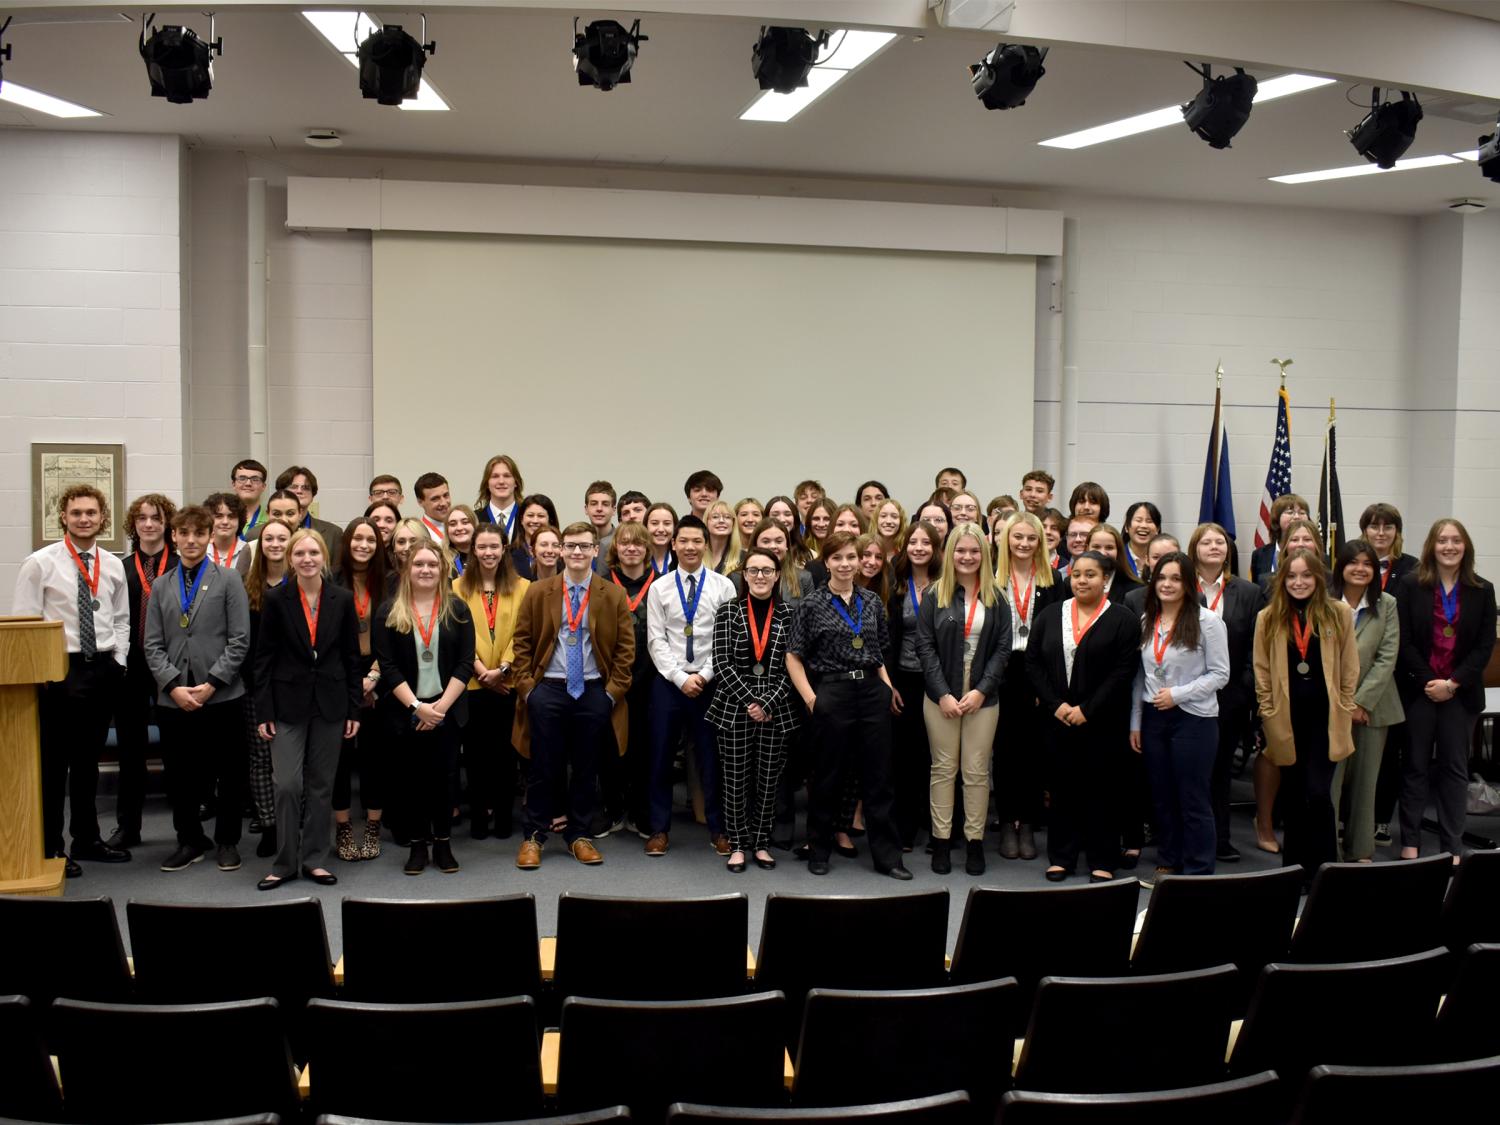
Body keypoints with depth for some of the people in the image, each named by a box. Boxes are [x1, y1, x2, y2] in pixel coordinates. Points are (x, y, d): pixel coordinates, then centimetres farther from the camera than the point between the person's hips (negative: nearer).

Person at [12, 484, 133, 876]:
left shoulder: (113, 565, 8)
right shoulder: (40, 563, -6)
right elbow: (23, 623, -7)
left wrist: (118, 661, 4)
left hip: (103, 670, 5)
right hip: (59, 671, -5)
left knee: (89, 758, 15)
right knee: (53, 760, -1)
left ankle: (87, 839, 25)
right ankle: (50, 847, 10)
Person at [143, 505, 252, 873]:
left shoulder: (228, 580, 2)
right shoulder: (161, 587, 12)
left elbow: (240, 640, -4)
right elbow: (153, 645, 7)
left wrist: (211, 684, -11)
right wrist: (174, 686, -7)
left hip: (222, 696, -3)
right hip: (173, 699, 3)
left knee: (228, 773, 5)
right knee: (178, 774, 8)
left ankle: (227, 841, 21)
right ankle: (189, 839, 25)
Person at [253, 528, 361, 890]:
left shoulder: (342, 600, 1)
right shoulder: (275, 599, -2)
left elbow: (352, 657, 5)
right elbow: (263, 657, -1)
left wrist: (354, 709, 2)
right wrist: (263, 711, -5)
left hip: (330, 704, 2)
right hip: (288, 703, -1)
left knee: (321, 785, 8)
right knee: (287, 785, -5)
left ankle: (314, 859, 19)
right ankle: (285, 863, 9)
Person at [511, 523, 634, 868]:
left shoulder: (613, 595, 3)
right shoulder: (538, 592, 3)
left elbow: (626, 646, 3)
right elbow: (522, 641, 5)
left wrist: (614, 689, -3)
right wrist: (526, 685, -3)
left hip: (594, 691, 1)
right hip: (548, 689, 0)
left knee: (586, 768, 8)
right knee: (544, 766, 3)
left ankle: (579, 835, 21)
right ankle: (533, 836, 15)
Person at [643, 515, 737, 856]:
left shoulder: (723, 586, 1)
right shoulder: (659, 588, 3)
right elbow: (656, 641, -1)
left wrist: (704, 675, -10)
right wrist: (680, 677, -10)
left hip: (711, 682, -1)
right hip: (669, 682, 1)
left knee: (711, 757, 5)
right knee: (661, 756, 5)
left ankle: (718, 828, 16)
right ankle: (660, 828, 16)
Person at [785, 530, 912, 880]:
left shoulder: (872, 603, 9)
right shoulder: (813, 605, -2)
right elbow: (794, 657, -1)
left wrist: (888, 687, 3)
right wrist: (810, 697, -9)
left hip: (872, 691, 4)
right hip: (832, 693, -3)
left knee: (878, 776, 6)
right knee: (828, 777, 6)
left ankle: (887, 856, 14)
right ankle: (818, 851, 21)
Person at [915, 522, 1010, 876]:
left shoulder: (996, 598, 5)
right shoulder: (934, 596, 2)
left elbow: (1002, 648, 1)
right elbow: (925, 646, -3)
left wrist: (981, 690, -10)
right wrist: (943, 694, -11)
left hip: (983, 697, 1)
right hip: (941, 695, -1)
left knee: (977, 771, 4)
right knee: (943, 768, 5)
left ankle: (975, 841, 12)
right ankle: (941, 840, 11)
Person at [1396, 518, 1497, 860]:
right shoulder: (1411, 586, 0)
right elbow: (1404, 641, -4)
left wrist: (1452, 684, -10)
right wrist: (1428, 681, -12)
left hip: (1461, 693, 1)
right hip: (1419, 689, -1)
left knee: (1454, 768, 6)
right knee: (1416, 767, 5)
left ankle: (1452, 848, 11)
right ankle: (1410, 842, 11)